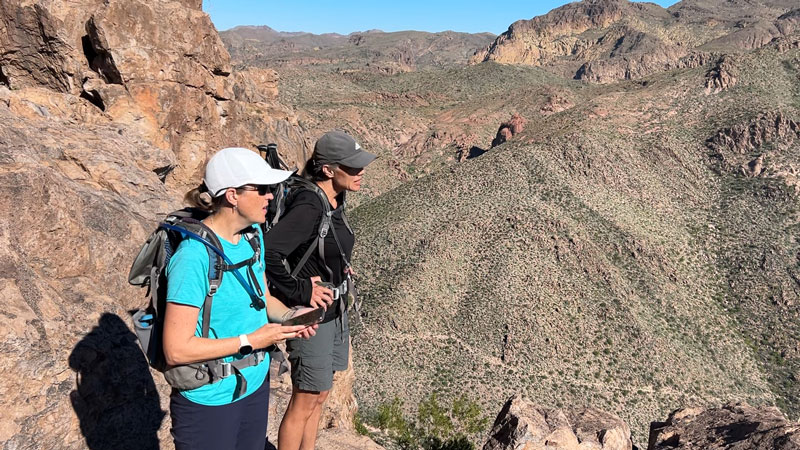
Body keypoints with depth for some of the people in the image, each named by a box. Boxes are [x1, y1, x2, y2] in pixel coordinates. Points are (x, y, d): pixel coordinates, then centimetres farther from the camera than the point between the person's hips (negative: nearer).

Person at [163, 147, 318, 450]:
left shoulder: (253, 233, -2)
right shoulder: (194, 256, -26)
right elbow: (176, 350, -25)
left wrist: (289, 316, -7)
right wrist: (251, 341, -22)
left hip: (256, 385, 7)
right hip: (210, 402, -7)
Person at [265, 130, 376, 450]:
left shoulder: (335, 200, 1)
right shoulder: (309, 206, -26)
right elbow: (267, 253, -36)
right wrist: (300, 291, -26)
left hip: (335, 312, 9)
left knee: (319, 395, 22)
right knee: (305, 403, 8)